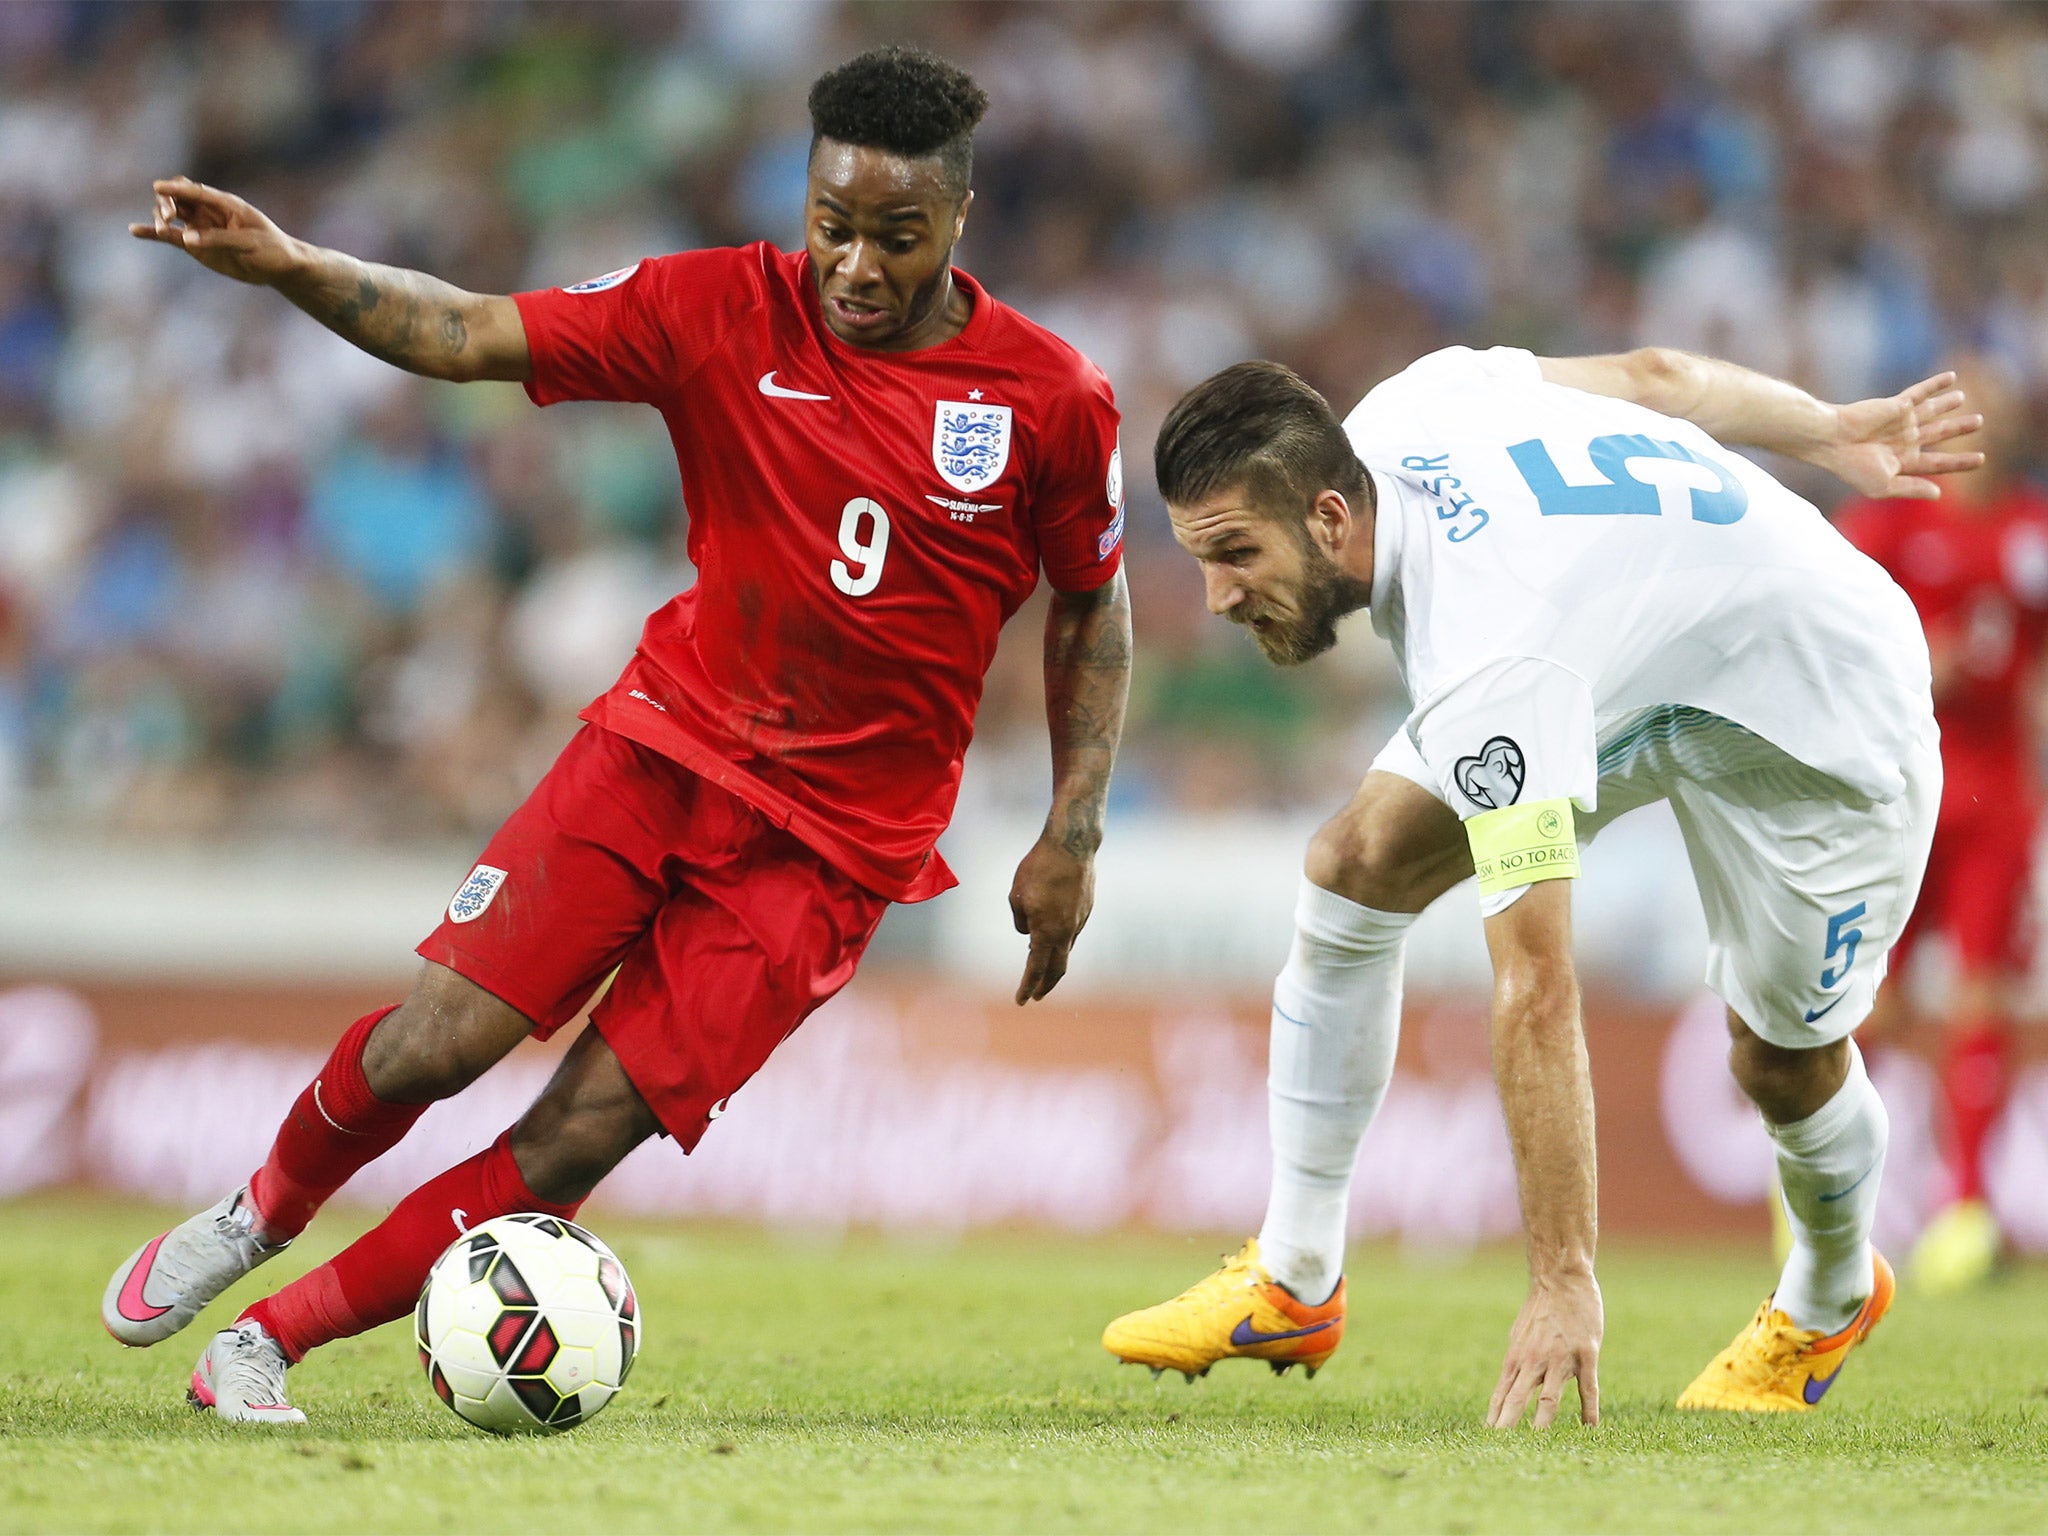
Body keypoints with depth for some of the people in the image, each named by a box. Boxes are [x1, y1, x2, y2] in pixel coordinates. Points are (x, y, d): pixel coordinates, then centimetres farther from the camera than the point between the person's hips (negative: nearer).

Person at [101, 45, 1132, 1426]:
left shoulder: (1053, 402, -7)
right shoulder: (724, 312, -6)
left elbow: (1094, 604, 7)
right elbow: (471, 336, -8)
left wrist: (1074, 836, 1)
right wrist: (283, 265, -22)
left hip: (833, 842, -1)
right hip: (664, 744, 1)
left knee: (578, 1140, -10)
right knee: (432, 1043, -11)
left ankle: (271, 1341, 2)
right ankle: (256, 1219, 21)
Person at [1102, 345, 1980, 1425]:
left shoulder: (1492, 666, -41)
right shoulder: (1402, 412, -20)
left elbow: (1537, 994, -41)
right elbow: (1653, 377, -4)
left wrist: (1564, 1282, -40)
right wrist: (1836, 433, 12)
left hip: (1813, 714, -8)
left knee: (1783, 1061, 0)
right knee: (1358, 860, -8)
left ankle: (1831, 1301, 35)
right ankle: (1293, 1284, 0)